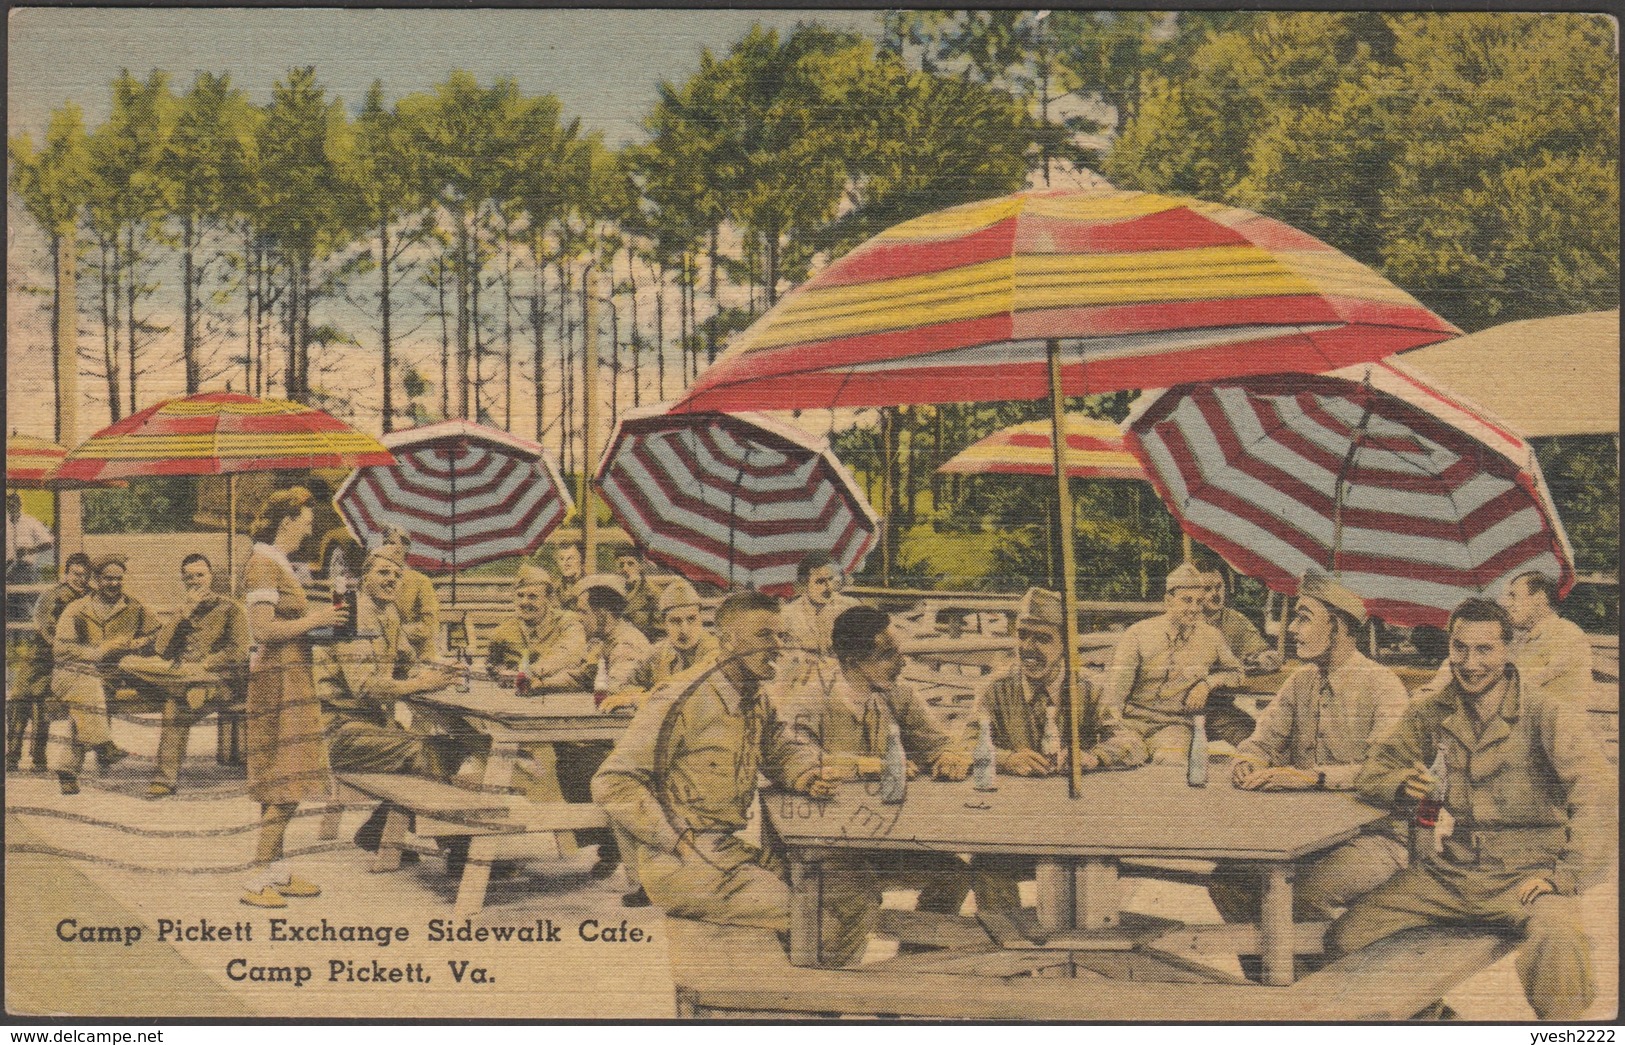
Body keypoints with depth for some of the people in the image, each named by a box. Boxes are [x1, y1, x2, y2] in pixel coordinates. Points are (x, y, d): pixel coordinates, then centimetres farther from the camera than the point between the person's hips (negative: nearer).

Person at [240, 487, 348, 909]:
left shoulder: (276, 563, 18)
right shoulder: (264, 564, -13)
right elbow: (262, 629, -21)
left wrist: (317, 621, 11)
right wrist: (313, 621, -14)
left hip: (288, 677, 10)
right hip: (277, 678, -10)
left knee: (282, 783, 12)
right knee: (285, 783, -11)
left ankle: (276, 871, 17)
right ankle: (258, 880, -9)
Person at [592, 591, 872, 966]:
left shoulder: (760, 708, 12)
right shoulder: (677, 705, -13)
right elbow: (613, 783, -14)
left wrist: (808, 775, 0)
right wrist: (678, 843, -17)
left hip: (733, 850, 9)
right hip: (680, 865, -9)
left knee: (853, 894, -1)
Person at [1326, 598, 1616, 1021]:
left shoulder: (1548, 712, -7)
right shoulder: (1430, 712, 8)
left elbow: (1600, 798, -17)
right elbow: (1373, 772, 11)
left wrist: (1565, 876, -27)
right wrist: (1402, 786, -13)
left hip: (1526, 873, -4)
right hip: (1448, 870, 5)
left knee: (1558, 949, -38)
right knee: (1342, 937, -12)